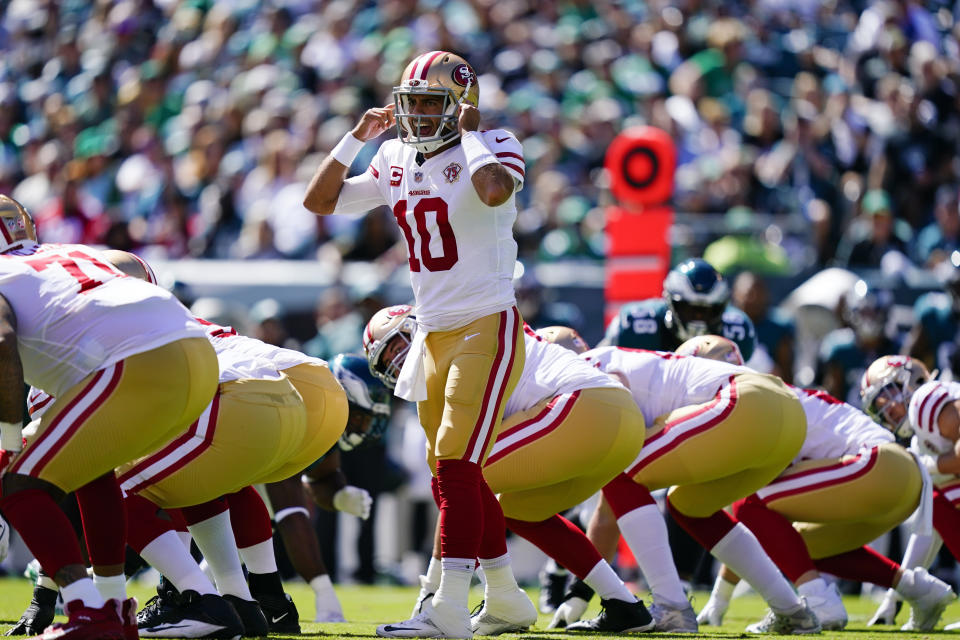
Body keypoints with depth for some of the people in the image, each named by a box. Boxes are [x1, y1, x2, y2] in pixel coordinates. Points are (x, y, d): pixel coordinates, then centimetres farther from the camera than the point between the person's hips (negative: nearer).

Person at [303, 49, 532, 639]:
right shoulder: (397, 163, 10)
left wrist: (471, 132, -19)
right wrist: (357, 138, 5)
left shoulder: (489, 148, -9)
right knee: (461, 474, 13)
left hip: (486, 326, -8)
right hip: (434, 336, 8)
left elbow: (495, 189, -34)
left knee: (457, 466, -16)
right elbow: (319, 200, 14)